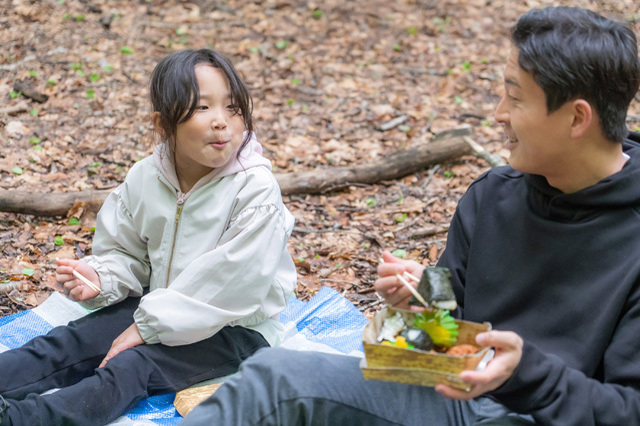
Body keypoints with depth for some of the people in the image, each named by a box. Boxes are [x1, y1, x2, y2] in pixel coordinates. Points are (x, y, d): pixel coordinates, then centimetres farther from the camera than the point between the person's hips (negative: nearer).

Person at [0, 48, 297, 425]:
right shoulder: (145, 178, -1)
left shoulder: (256, 190, -19)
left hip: (235, 327, -7)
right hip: (160, 306, 7)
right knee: (69, 342, -10)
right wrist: (100, 278, -14)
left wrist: (149, 326, -20)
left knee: (132, 366, -27)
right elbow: (125, 253, 10)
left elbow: (228, 281, -23)